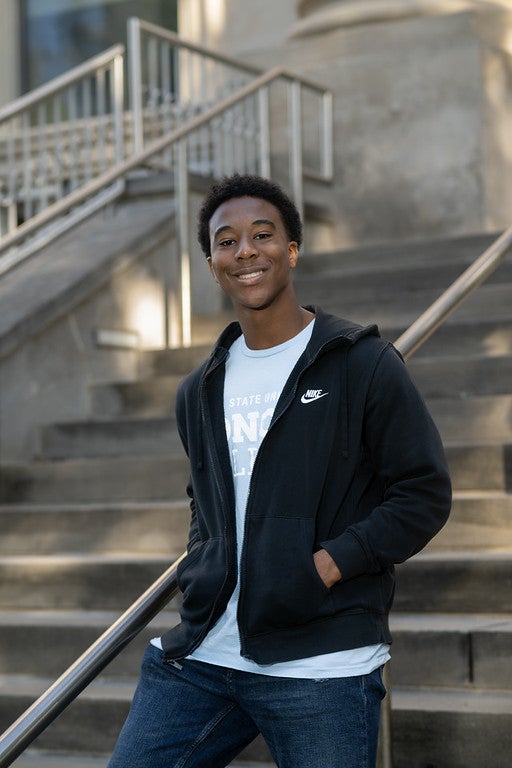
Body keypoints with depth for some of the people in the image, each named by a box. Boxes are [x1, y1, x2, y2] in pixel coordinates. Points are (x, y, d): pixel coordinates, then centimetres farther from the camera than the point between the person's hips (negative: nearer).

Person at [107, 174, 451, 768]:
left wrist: (324, 566, -14)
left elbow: (424, 494, -4)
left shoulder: (363, 363, -2)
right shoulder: (200, 391, 15)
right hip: (200, 654, 5)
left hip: (322, 667, -5)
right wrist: (199, 571, 8)